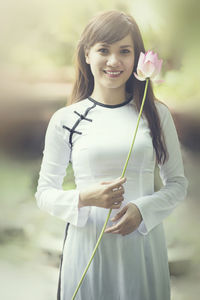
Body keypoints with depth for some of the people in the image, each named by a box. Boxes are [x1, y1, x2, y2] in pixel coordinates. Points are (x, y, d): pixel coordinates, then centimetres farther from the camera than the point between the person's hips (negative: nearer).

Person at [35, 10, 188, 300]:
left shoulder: (157, 114, 1)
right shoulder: (65, 120, -2)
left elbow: (178, 183, 6)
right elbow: (45, 193, 3)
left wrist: (142, 210, -11)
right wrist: (84, 198, -16)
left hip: (143, 241, 1)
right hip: (88, 246, -1)